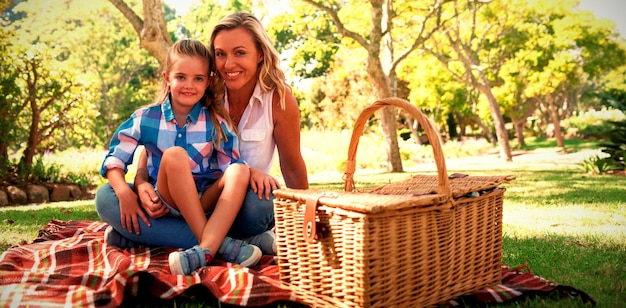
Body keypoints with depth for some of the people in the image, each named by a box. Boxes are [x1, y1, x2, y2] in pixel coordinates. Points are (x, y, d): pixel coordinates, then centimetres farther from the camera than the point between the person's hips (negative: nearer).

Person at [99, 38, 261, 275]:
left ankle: (205, 249, -45)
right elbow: (114, 160, -1)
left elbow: (231, 165, -3)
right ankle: (219, 244, -32)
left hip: (205, 202, 1)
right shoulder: (146, 118, -1)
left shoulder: (216, 120, 0)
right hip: (165, 204, -1)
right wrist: (124, 192, -19)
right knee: (174, 155, -29)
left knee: (239, 171, -27)